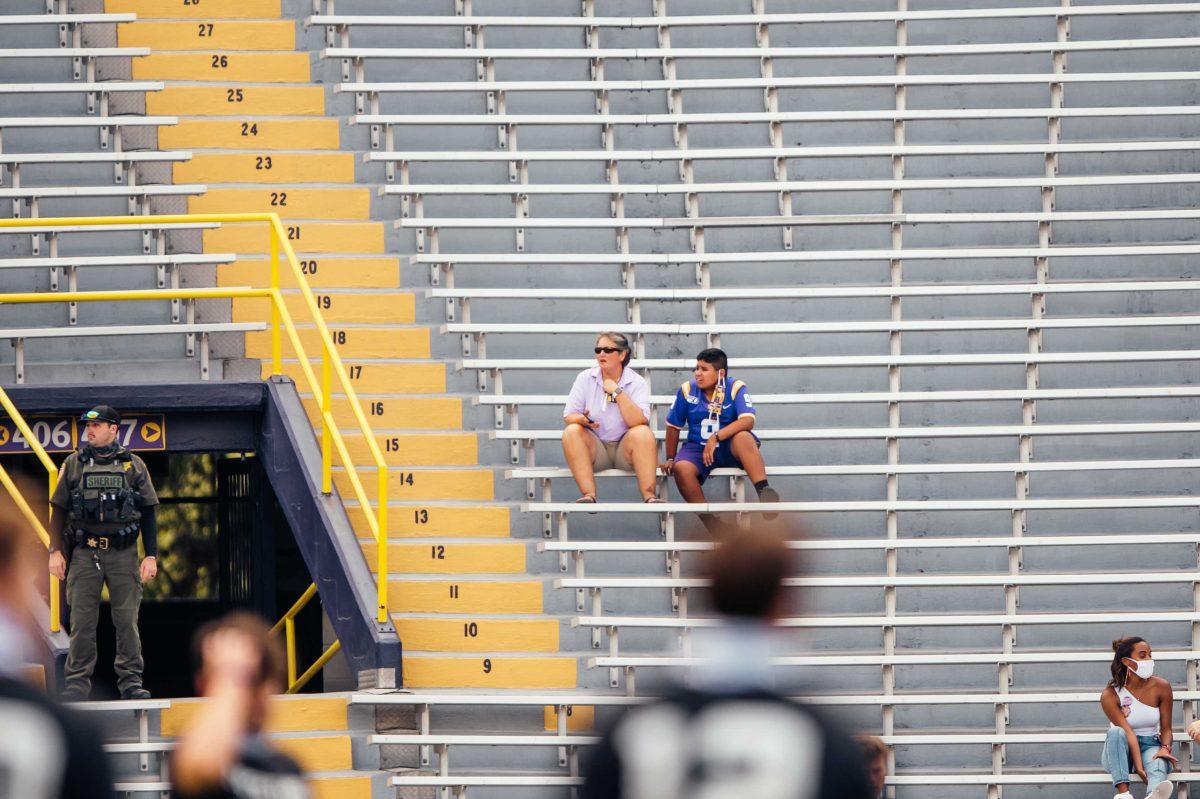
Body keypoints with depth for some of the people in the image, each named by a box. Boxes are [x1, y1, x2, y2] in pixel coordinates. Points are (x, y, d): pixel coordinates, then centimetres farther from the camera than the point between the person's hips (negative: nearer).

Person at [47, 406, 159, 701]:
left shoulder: (134, 466, 9)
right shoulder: (74, 464, 10)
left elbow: (148, 514, 10)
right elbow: (59, 511, 11)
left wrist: (151, 555, 2)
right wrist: (56, 551, 0)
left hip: (123, 554, 0)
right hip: (84, 554, 0)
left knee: (127, 621, -1)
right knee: (82, 622, -3)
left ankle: (131, 682, 4)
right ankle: (77, 683, 2)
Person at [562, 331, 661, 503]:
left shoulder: (637, 383, -3)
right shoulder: (585, 378, 3)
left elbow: (639, 422, -18)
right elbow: (569, 416, -3)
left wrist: (617, 392, -20)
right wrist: (582, 420, -26)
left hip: (625, 449, -2)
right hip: (595, 447, 2)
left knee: (642, 433, -31)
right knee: (571, 432, -26)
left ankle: (649, 496, -37)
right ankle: (588, 494, -37)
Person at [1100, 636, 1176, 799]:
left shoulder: (1161, 687, -2)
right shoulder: (1110, 695, -10)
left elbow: (1166, 728, 3)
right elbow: (1127, 732, -19)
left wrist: (1165, 748, -20)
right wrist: (1139, 767, -29)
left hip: (1151, 746, 0)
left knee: (1158, 763, -36)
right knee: (1116, 732, -34)